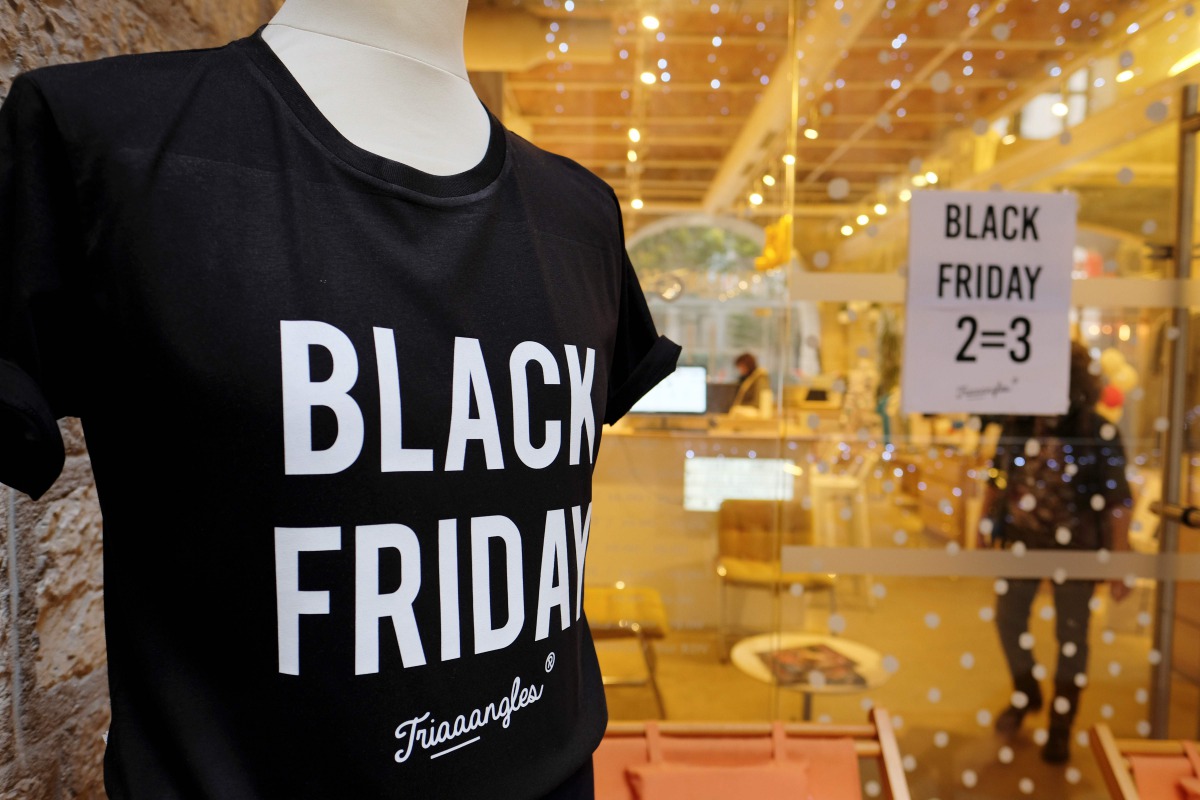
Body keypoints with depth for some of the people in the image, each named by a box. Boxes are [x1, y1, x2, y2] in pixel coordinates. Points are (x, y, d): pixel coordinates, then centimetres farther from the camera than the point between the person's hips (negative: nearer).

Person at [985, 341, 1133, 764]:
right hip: (1021, 542, 4)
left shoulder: (1099, 435, -14)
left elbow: (1118, 503, -12)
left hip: (1075, 549, -4)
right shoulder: (1017, 426, -4)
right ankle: (1026, 695, 42)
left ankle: (1061, 726, 29)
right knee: (1008, 619, 14)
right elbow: (997, 481, 8)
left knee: (1071, 636, 9)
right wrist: (986, 530, 11)